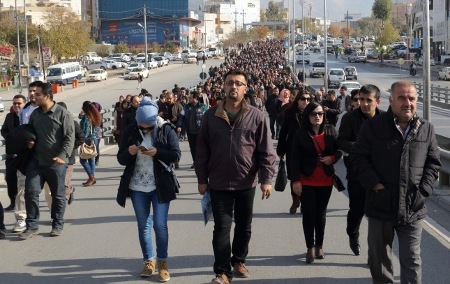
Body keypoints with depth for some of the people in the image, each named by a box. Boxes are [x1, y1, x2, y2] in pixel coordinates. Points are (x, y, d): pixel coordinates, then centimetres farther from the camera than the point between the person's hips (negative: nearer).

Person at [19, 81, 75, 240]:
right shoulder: (35, 114, 9)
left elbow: (69, 138, -12)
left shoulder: (63, 114, -9)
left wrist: (62, 156, -22)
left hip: (56, 163, -5)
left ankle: (57, 225, 21)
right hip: (35, 161, 5)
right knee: (31, 192, -1)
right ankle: (32, 226, 8)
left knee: (58, 195, 7)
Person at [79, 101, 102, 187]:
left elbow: (85, 130, -17)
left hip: (88, 140, -8)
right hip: (94, 139, 8)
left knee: (83, 160, -4)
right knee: (91, 159, 12)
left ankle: (91, 177, -9)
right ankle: (93, 177, 13)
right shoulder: (94, 116, 9)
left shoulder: (85, 117, -13)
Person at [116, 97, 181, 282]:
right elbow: (120, 159, 1)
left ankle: (162, 263, 9)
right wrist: (129, 152, -22)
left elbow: (176, 155, -10)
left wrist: (157, 152, -26)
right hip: (137, 188, 2)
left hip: (160, 187, -2)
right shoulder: (129, 131, -1)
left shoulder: (166, 131, -7)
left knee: (160, 225, -3)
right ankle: (149, 261, 21)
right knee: (143, 225, 10)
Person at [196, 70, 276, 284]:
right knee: (222, 227, -2)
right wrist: (202, 179, 2)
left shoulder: (256, 116, -5)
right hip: (219, 183, -1)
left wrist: (266, 179, -10)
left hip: (246, 182, 1)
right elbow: (202, 150, 3)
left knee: (244, 226, 14)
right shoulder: (211, 116, -2)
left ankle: (238, 261, 34)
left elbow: (266, 151, -4)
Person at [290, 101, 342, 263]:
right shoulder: (301, 134, -5)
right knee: (309, 214, -2)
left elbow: (339, 150, 9)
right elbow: (295, 158, -6)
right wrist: (295, 180, -11)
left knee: (321, 213, 11)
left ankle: (319, 246, 22)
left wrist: (332, 158, -14)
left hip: (325, 180, 2)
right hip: (306, 180, -2)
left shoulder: (330, 131, 2)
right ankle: (310, 248, 8)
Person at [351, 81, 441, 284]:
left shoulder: (426, 129, 3)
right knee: (379, 259, 12)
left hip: (412, 209, 1)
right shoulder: (373, 126, -3)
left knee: (412, 260, 7)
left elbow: (433, 163, 8)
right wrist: (374, 184, -12)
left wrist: (423, 190, -5)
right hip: (380, 205, -1)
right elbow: (358, 157, -2)